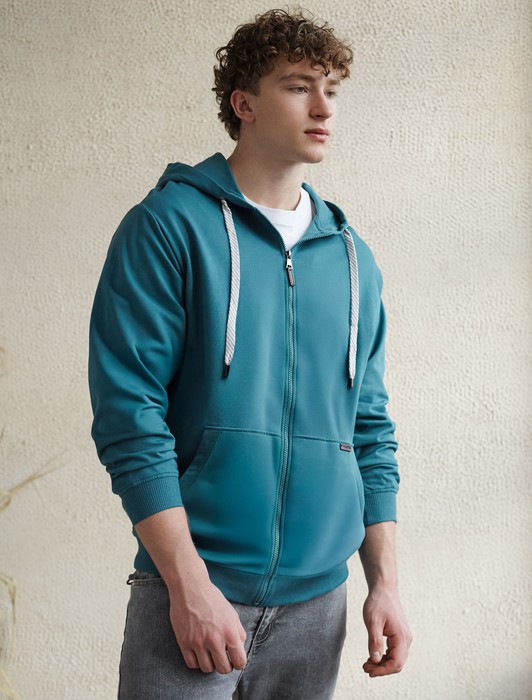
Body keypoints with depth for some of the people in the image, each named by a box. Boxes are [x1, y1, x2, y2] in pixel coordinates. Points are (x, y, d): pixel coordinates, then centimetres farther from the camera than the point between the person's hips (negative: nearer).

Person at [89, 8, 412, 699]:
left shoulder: (352, 258, 11)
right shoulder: (169, 226, -6)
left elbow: (370, 429, 14)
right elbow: (129, 413, -12)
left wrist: (384, 582, 7)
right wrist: (191, 585, -16)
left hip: (317, 598, 5)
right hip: (194, 586, -5)